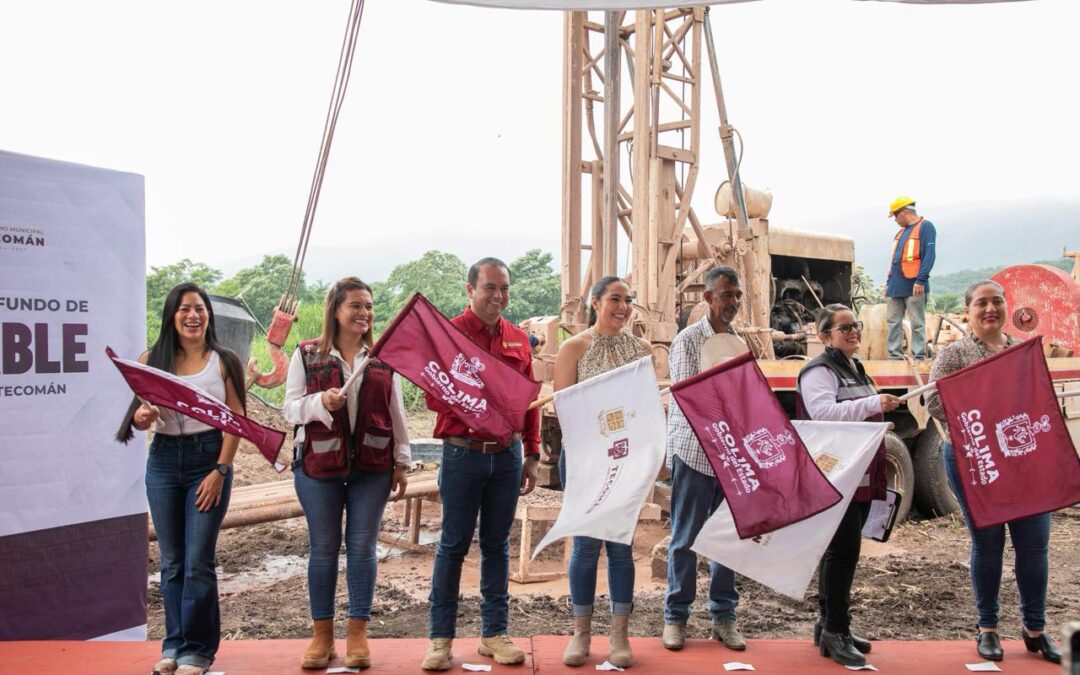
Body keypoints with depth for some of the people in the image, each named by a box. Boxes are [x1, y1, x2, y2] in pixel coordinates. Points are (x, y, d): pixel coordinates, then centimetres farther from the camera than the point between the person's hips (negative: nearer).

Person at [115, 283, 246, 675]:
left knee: (198, 561, -2)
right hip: (163, 461, 3)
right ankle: (174, 643, 21)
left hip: (209, 460, -3)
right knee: (171, 562, 10)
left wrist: (220, 471, -11)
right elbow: (138, 419, 7)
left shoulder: (224, 362, -2)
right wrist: (142, 415, -17)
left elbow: (236, 421, -4)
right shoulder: (151, 361, 4)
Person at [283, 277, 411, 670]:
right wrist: (321, 401, -20)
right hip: (318, 464, -1)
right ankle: (322, 634, 17)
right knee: (323, 548, 6)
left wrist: (401, 462, 6)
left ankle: (358, 634, 13)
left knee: (362, 547, 4)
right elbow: (290, 408, 0)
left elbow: (396, 413, 9)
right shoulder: (306, 354, 3)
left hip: (372, 465, 1)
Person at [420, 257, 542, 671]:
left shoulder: (518, 339, 10)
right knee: (453, 544, 2)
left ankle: (494, 633, 20)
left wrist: (532, 455, 9)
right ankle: (440, 638, 12)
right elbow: (434, 396, -7)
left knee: (498, 544, 10)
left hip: (508, 454, 4)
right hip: (463, 453, -4)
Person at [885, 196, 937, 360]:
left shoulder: (925, 227, -3)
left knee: (917, 323, -4)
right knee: (893, 321, 6)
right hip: (896, 286, 8)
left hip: (914, 286, -8)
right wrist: (889, 282, 18)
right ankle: (894, 356, 10)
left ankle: (919, 357, -2)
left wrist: (921, 280, -19)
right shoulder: (901, 232, 21)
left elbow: (929, 255, -12)